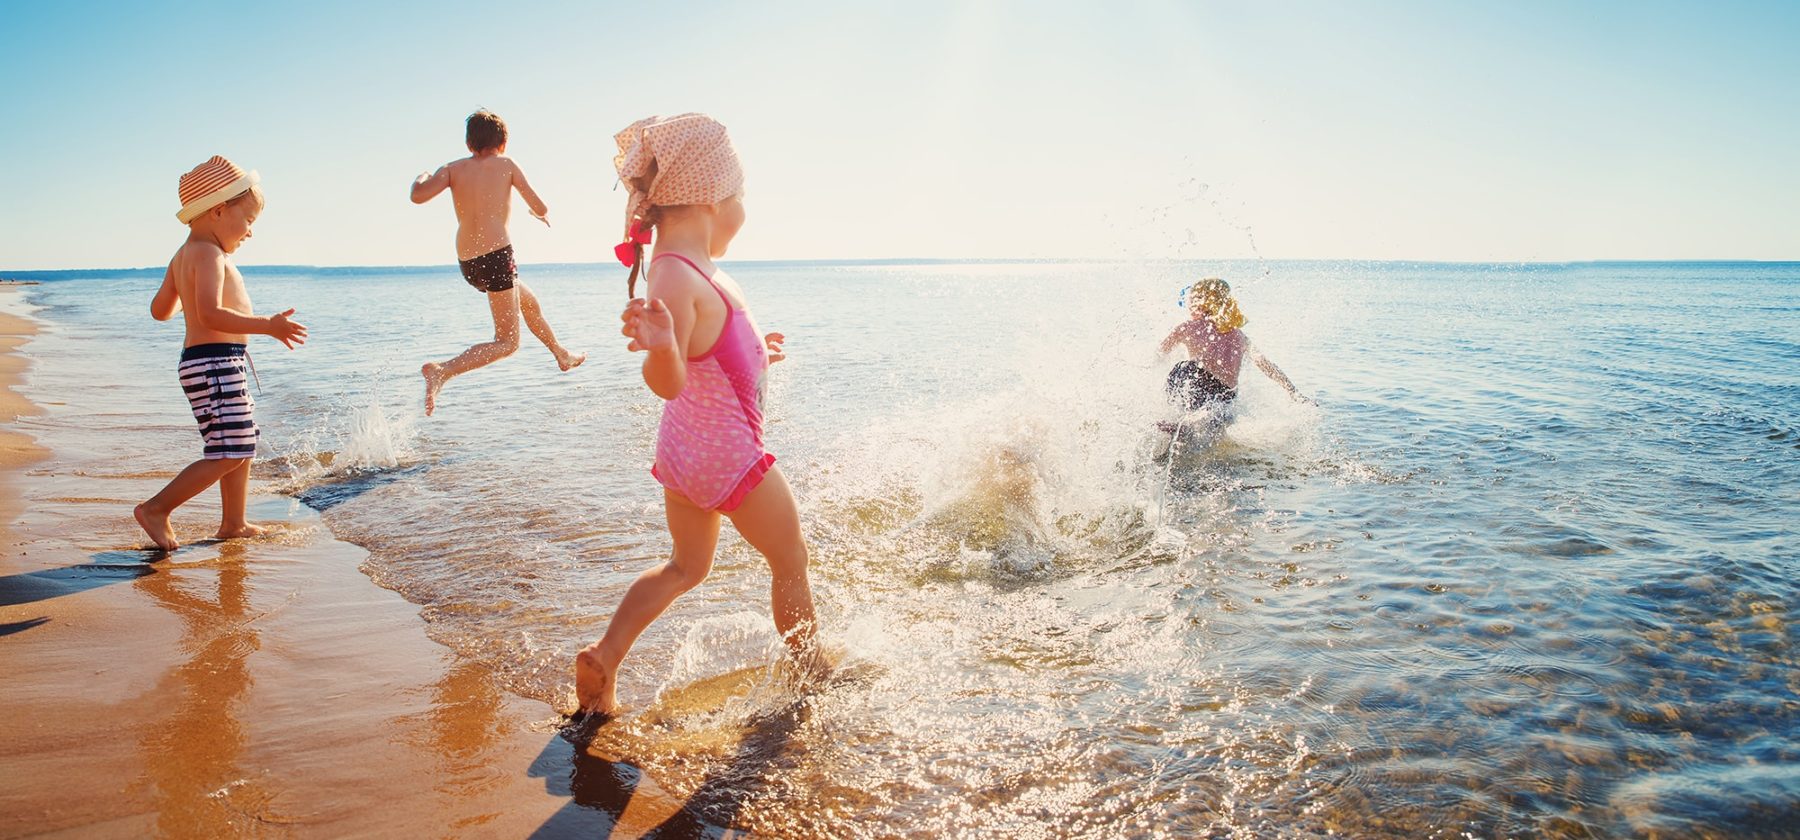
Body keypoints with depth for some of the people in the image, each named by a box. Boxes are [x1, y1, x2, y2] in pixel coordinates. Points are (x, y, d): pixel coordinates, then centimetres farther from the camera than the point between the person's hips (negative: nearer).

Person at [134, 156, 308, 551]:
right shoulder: (209, 254, -14)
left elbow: (160, 309, 23)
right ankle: (156, 509, -1)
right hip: (215, 361, -11)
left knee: (243, 444, 17)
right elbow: (211, 314, -27)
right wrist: (267, 325, -31)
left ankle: (233, 523, 25)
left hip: (221, 364, 11)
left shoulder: (183, 255, 17)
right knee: (229, 453, -9)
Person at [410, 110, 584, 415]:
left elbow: (418, 196, -10)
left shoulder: (453, 168, 6)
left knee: (529, 302, 30)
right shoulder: (505, 164, 1)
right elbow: (540, 208, 3)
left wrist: (421, 178, 13)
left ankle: (562, 355, 50)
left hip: (467, 263, 6)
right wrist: (541, 214, 28)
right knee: (507, 342, -2)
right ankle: (442, 371, -22)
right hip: (496, 255, -6)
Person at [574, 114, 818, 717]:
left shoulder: (684, 268, 3)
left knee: (685, 566, 25)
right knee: (791, 563, 13)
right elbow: (668, 382, -37)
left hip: (686, 449, 9)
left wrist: (754, 352, 30)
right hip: (727, 454, -9)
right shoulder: (677, 276, -28)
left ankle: (604, 656, 17)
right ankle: (812, 669, 33)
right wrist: (659, 347, -58)